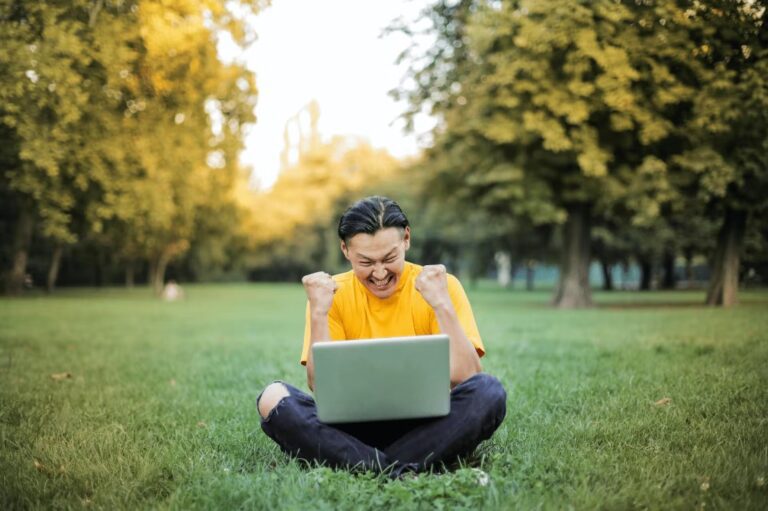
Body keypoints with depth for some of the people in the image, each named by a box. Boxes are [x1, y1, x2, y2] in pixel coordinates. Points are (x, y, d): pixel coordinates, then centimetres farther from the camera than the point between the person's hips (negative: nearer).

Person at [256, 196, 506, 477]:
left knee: (489, 392, -28)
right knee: (272, 398, -23)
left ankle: (375, 469, -24)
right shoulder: (333, 293, 0)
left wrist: (442, 305, -21)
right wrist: (318, 313, -17)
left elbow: (466, 378, -12)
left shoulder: (442, 285, -3)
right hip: (355, 428, 1)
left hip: (424, 428, -1)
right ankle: (398, 472, -29)